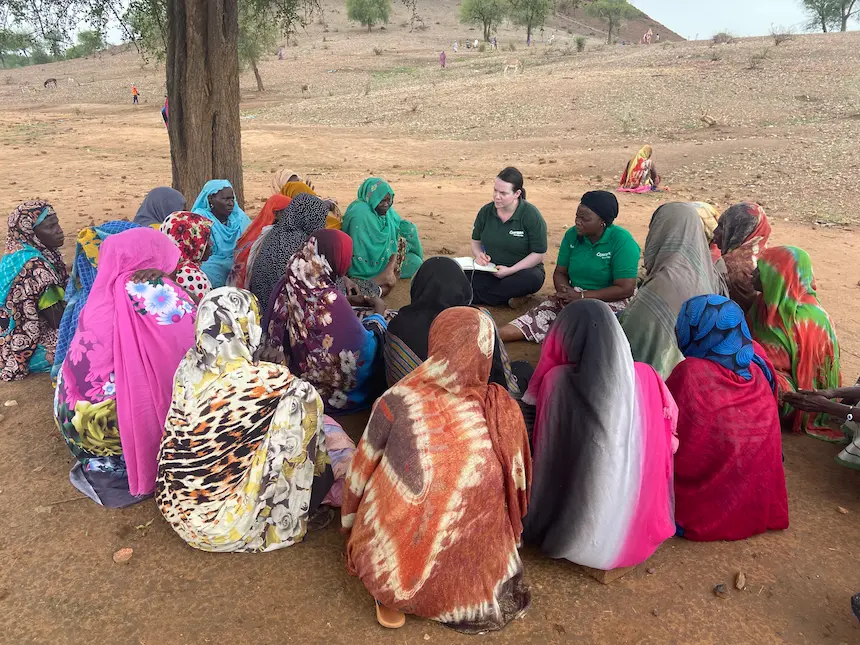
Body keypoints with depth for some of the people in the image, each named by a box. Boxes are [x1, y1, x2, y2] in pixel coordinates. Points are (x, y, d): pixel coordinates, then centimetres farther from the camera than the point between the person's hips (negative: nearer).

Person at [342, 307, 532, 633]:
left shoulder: (399, 400, -18)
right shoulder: (504, 413, -15)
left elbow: (362, 469, -2)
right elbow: (516, 486, 1)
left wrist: (352, 522, 18)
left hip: (389, 568, -2)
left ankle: (389, 597, 18)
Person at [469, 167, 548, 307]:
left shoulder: (532, 215, -12)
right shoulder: (486, 212, 0)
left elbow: (538, 254, -11)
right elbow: (476, 241, 13)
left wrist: (510, 270, -20)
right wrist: (478, 254, -11)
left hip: (522, 270, -2)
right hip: (490, 270, 2)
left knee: (534, 279, -40)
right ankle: (509, 295, -19)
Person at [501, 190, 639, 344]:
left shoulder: (622, 242, -15)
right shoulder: (572, 235, 2)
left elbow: (625, 289, -19)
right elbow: (560, 272, 9)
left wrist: (581, 296, -21)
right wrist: (564, 290, -15)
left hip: (613, 301, -3)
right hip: (575, 298, 3)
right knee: (540, 314, -20)